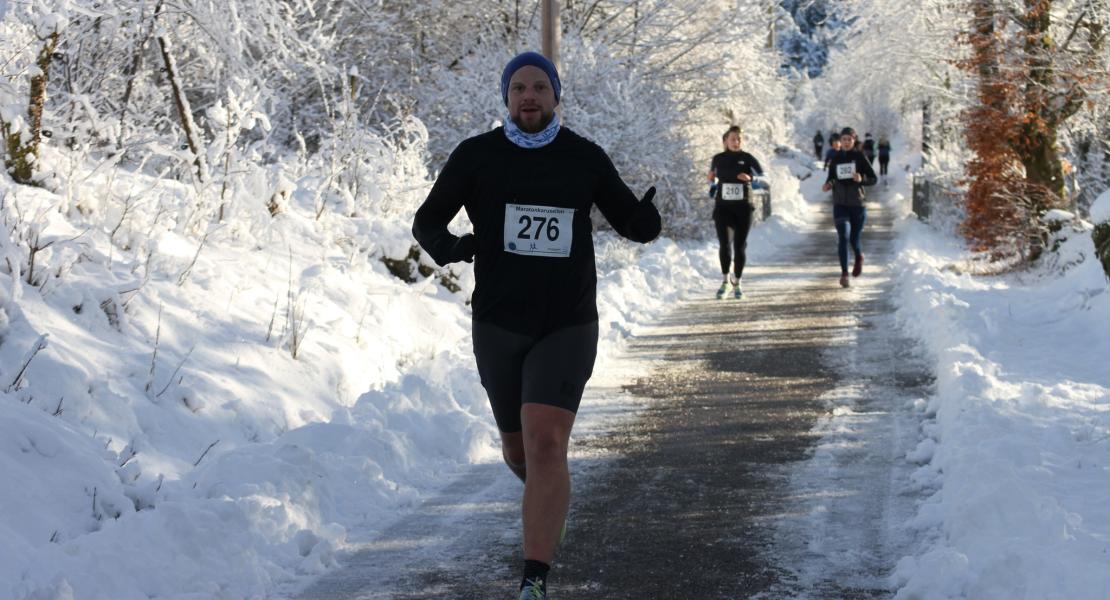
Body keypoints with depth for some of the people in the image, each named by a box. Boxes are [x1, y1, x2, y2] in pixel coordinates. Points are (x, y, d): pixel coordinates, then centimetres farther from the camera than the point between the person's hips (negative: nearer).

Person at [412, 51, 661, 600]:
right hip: (498, 326, 2)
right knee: (519, 450, 16)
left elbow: (631, 224, 9)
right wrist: (448, 247, -22)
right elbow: (426, 223, 2)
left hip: (568, 327, -2)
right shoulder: (476, 156, -2)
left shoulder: (585, 158, 0)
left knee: (546, 446, -18)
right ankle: (549, 500, 52)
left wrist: (648, 220, -17)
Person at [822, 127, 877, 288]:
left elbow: (874, 178, -1)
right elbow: (830, 178, 15)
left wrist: (861, 180, -22)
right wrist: (827, 185, -8)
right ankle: (844, 273, -16)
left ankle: (859, 257, 44)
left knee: (854, 239, 9)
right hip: (840, 204, 1)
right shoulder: (836, 159, 6)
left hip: (857, 204, -1)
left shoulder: (860, 157, -2)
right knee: (843, 237, -16)